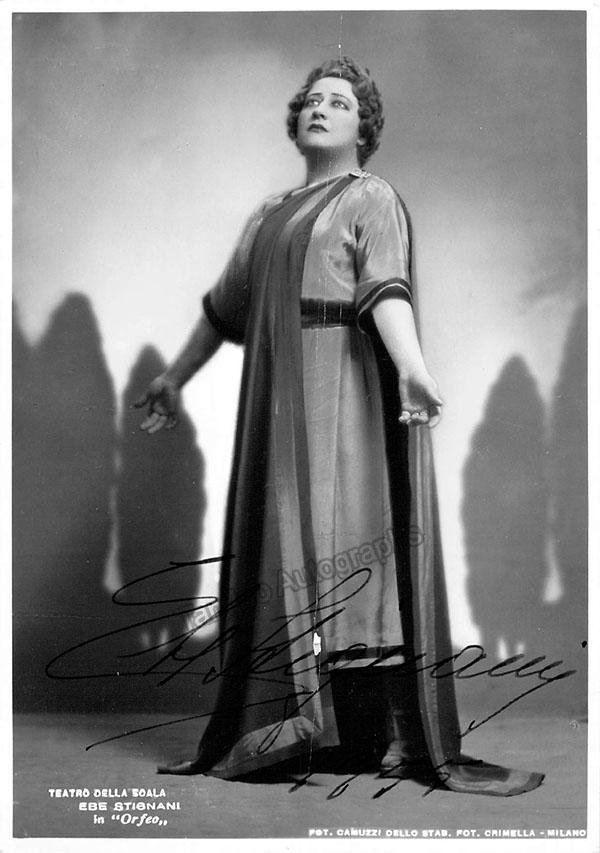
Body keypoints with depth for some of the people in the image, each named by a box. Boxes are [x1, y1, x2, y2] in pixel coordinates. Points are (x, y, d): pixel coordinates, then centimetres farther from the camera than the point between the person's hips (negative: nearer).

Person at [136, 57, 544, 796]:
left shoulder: (371, 199, 0)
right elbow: (225, 306, 29)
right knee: (280, 556, 6)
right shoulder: (269, 216, 21)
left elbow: (387, 291, -17)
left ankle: (411, 739, -12)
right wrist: (175, 378, 33)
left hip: (349, 400, -6)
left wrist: (412, 368, -34)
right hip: (280, 406, 7)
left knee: (360, 548, -12)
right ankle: (254, 732, 11)